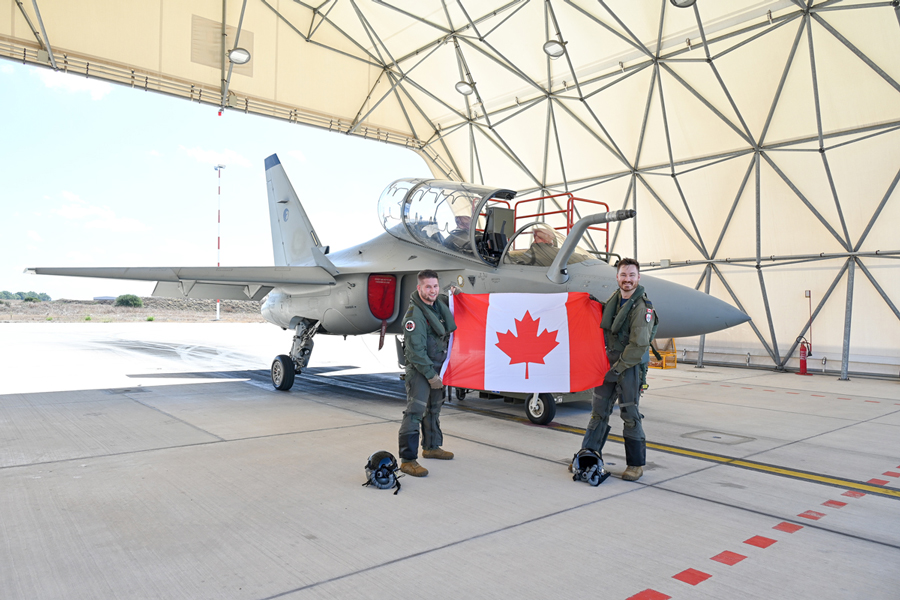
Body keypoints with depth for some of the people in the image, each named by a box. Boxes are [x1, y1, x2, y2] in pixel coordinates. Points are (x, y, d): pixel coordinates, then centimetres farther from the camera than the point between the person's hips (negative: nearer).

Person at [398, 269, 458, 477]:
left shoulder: (440, 301, 3)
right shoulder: (414, 314, -22)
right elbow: (416, 350, -23)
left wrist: (453, 294, 14)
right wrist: (430, 374, -20)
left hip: (438, 366, 9)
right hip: (419, 368, -9)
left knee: (434, 409, 20)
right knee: (415, 411, -13)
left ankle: (431, 447, 37)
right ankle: (407, 460, -9)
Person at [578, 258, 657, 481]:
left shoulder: (642, 307, -15)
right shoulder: (614, 298, 6)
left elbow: (638, 345, -18)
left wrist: (617, 369, -17)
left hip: (630, 365, -6)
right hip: (608, 361, 6)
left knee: (630, 414, 1)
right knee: (599, 411, 11)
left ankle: (636, 464, 15)